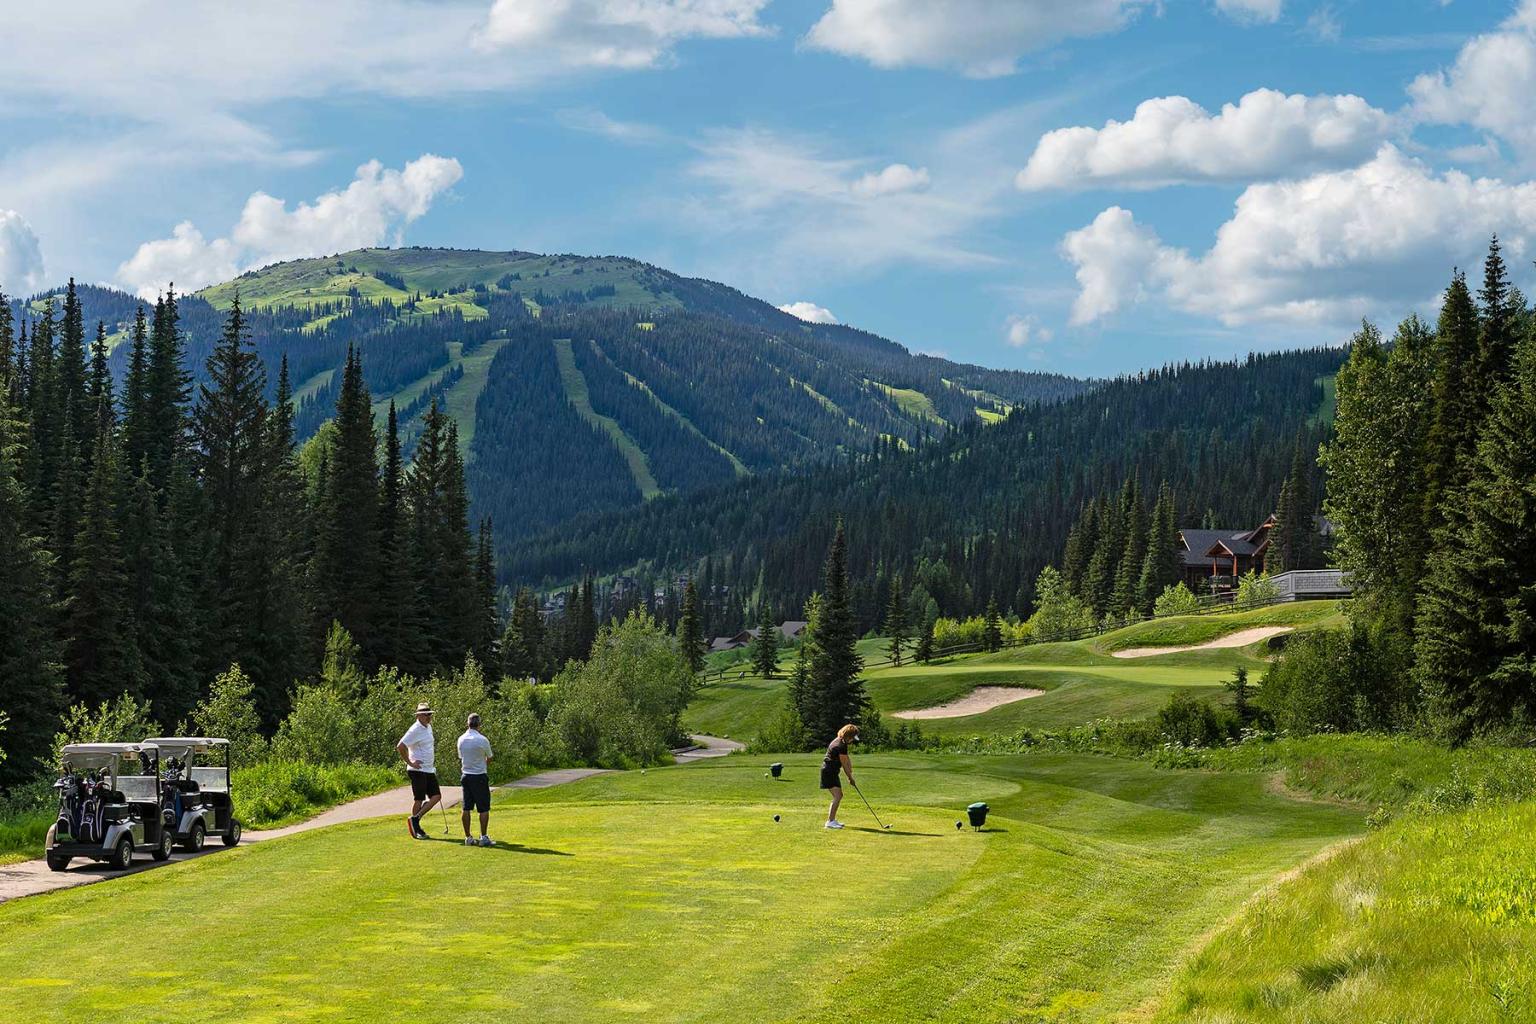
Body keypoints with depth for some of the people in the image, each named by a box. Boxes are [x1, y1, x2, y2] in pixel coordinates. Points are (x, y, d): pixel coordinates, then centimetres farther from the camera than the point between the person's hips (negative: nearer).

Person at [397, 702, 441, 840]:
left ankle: (416, 819, 10)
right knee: (419, 800, -3)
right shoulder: (415, 730, -16)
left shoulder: (428, 727, 12)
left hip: (429, 770, 9)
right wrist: (410, 763, -17)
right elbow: (400, 746, -22)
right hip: (418, 770, -9)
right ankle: (416, 829, 6)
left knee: (436, 796, 4)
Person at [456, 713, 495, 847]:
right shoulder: (482, 740, -15)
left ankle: (468, 837, 8)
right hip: (480, 776, -5)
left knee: (466, 808, 7)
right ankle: (483, 837, -2)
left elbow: (461, 758, 11)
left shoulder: (461, 739, 1)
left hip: (466, 775, 5)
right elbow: (490, 758, 0)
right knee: (484, 809, 0)